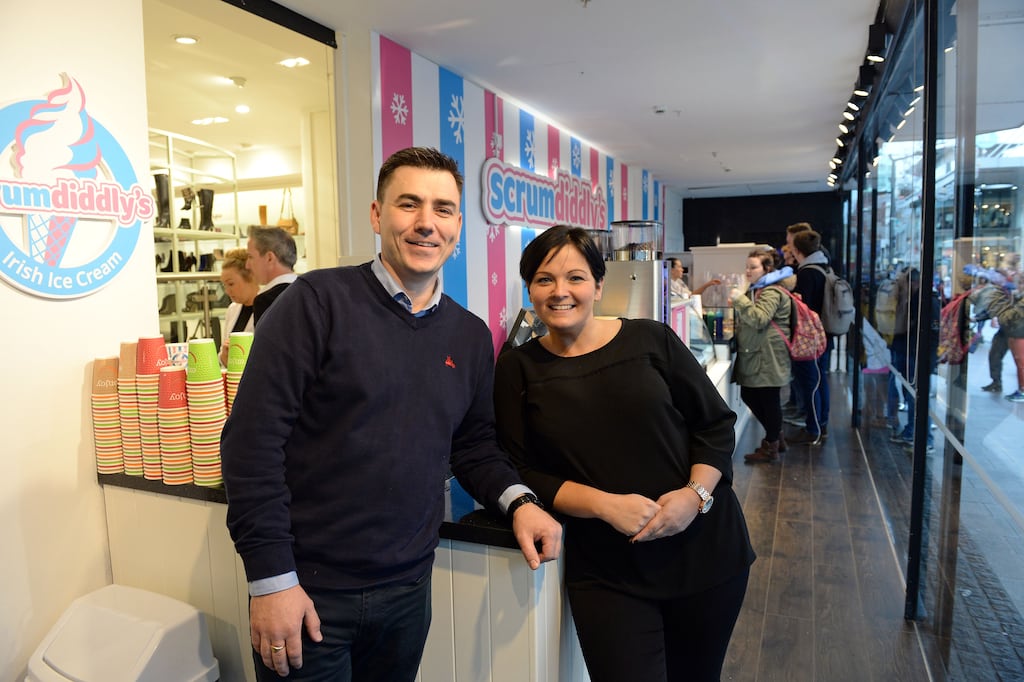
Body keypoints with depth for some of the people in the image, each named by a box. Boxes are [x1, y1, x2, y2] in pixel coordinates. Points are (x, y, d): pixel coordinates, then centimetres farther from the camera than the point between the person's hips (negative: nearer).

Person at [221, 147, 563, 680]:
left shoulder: (471, 336, 4)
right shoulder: (318, 301, -13)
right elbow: (253, 439, -15)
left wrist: (517, 500, -6)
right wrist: (271, 578, -15)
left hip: (409, 587, 5)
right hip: (309, 591, -4)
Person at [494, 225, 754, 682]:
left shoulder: (651, 339, -2)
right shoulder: (517, 369, -2)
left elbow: (716, 423, 3)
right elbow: (524, 473, -5)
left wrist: (695, 493, -14)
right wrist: (605, 504, -18)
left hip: (704, 547, 2)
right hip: (607, 572, -1)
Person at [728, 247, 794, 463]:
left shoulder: (772, 292, -13)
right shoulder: (757, 290, 19)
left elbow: (759, 319, -26)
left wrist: (740, 299, -23)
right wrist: (737, 307, 15)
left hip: (767, 358, -10)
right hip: (753, 356, 10)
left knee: (769, 400, 0)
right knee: (749, 396, 13)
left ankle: (771, 447, 12)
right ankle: (776, 437, 28)